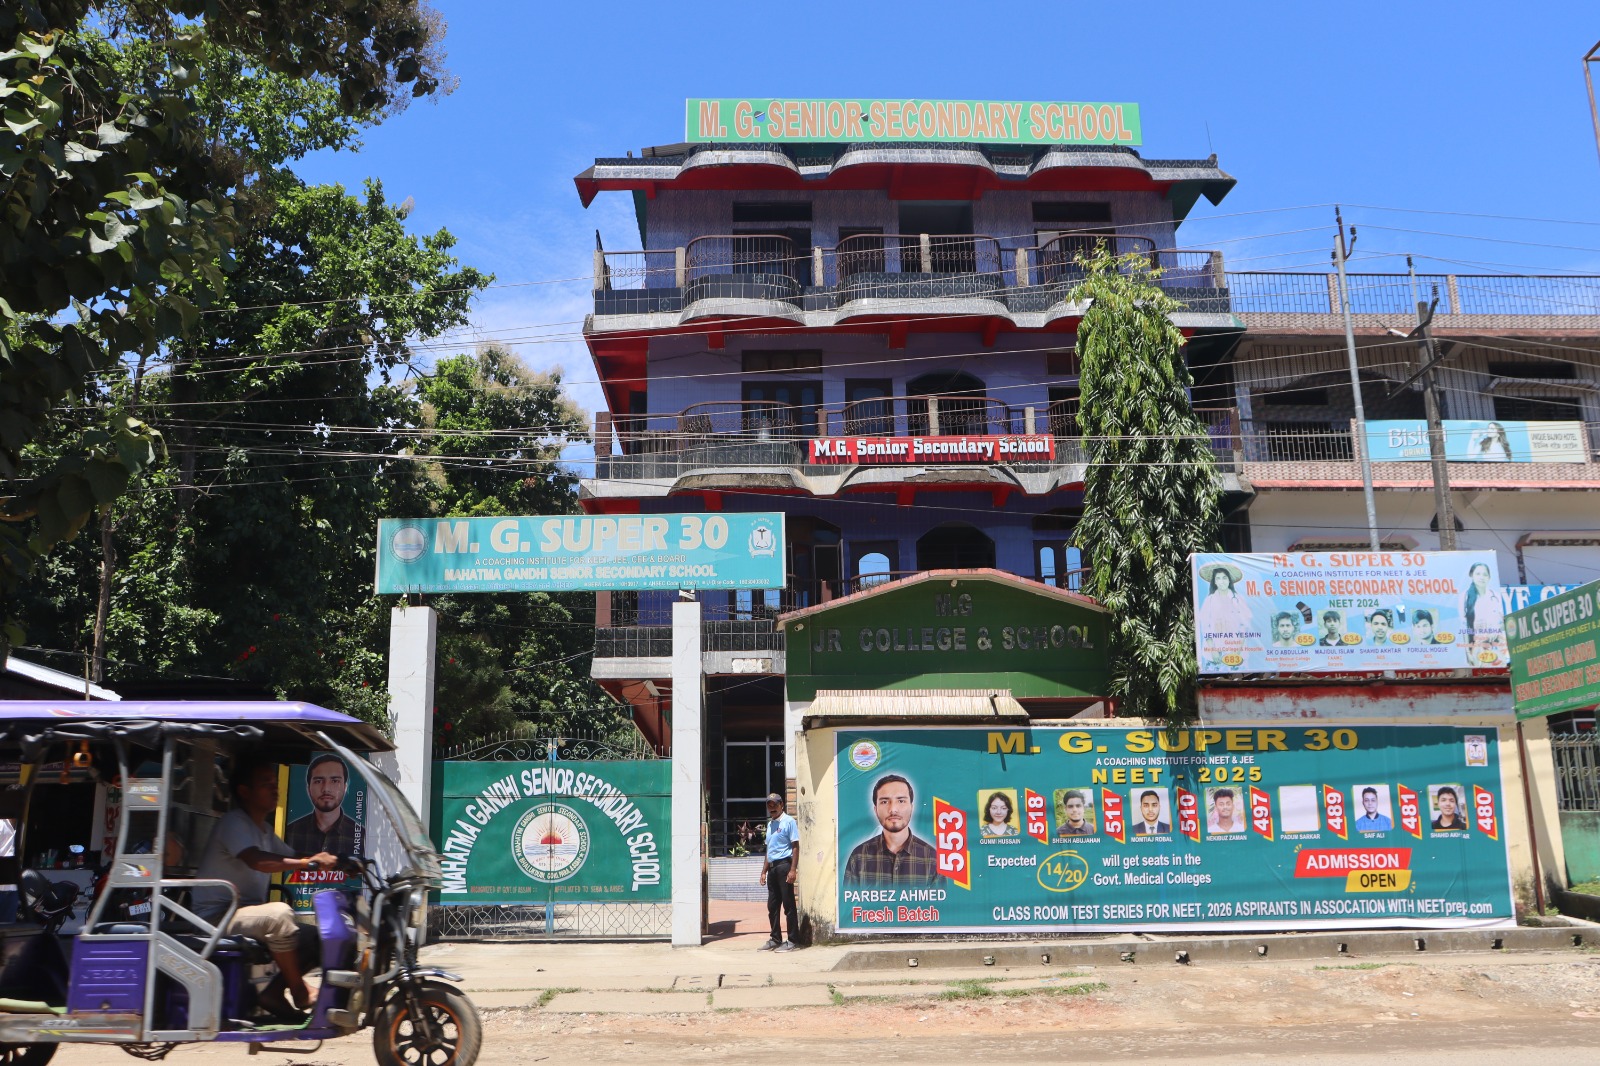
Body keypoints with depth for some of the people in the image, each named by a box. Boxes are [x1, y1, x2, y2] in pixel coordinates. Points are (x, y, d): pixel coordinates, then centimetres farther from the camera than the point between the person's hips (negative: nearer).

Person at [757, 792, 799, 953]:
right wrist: (764, 871, 19)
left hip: (784, 865, -8)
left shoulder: (789, 821, -3)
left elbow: (795, 846, -9)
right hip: (772, 867, 8)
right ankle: (775, 939, 18)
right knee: (772, 906, 10)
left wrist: (792, 870, -17)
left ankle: (791, 941, -1)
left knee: (788, 904, -5)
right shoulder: (770, 824, 19)